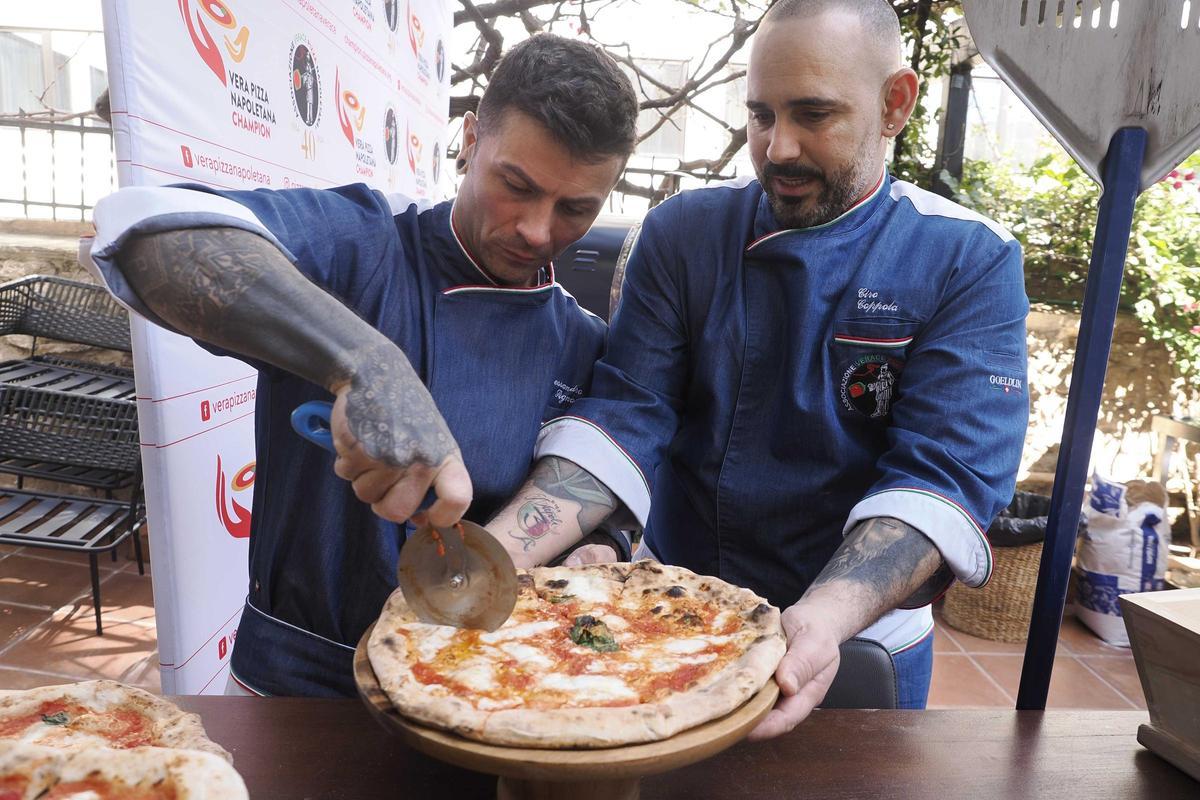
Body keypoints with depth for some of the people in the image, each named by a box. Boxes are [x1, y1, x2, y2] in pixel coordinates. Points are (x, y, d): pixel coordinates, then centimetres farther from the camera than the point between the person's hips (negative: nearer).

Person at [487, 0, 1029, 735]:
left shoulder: (970, 264, -11)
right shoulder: (684, 234, -6)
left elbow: (944, 475, -21)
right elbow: (624, 418, -14)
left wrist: (824, 618, -38)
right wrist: (490, 554, -29)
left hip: (857, 640, -1)